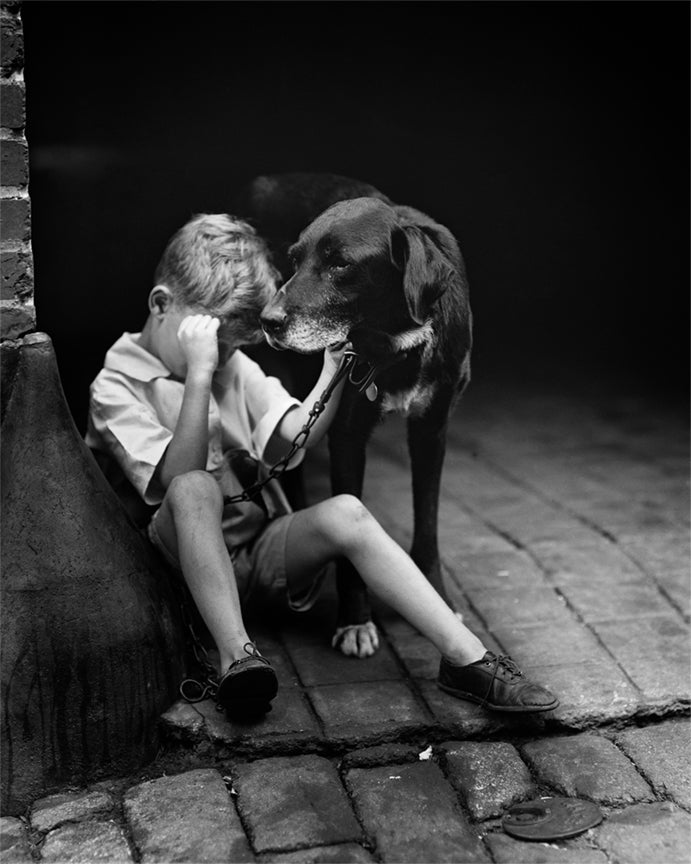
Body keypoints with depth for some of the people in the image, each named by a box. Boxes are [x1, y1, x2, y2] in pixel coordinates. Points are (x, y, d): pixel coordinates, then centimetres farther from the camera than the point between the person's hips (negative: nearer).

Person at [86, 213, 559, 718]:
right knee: (193, 489, -35)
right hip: (188, 563, -4)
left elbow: (290, 441, 0)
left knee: (344, 513, -24)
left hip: (263, 550, 4)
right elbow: (181, 479, -22)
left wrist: (333, 371, -12)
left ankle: (467, 658, -28)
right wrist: (199, 374, -26)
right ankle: (236, 655, -40)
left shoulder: (236, 367, 13)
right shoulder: (115, 388, -6)